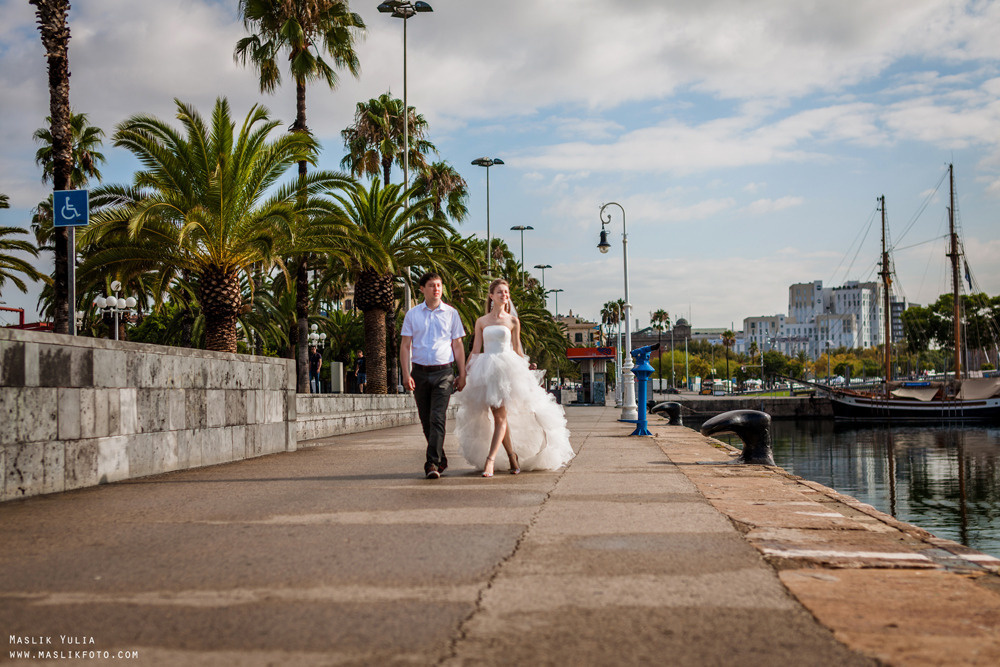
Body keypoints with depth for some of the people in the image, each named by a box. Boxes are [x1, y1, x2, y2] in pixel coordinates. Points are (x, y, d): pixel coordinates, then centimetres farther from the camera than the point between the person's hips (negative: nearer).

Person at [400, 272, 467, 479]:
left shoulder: (451, 313, 7)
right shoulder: (412, 314, 7)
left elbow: (458, 345, 9)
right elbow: (405, 345, 6)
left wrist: (462, 374, 5)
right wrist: (406, 374, -5)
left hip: (443, 372, -2)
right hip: (420, 372, 2)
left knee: (438, 419, -13)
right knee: (426, 421, 9)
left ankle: (432, 463, -15)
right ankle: (441, 458, 25)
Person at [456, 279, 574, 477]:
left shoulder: (512, 321, 7)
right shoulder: (481, 322, 11)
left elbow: (517, 349, 9)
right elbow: (475, 350, 12)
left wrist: (525, 373, 6)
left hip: (507, 368, -2)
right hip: (486, 370, 2)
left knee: (501, 416, -13)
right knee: (497, 416, 2)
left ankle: (490, 460, -20)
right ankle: (512, 457, 15)